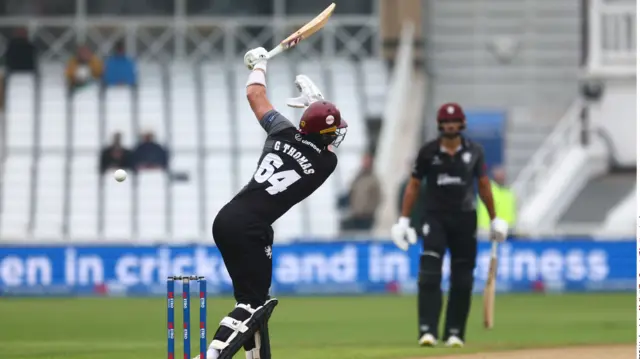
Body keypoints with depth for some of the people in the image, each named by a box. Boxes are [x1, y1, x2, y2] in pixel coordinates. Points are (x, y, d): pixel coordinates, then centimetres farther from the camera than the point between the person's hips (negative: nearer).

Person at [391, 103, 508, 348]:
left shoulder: (474, 151, 3)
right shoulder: (428, 151, -2)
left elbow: (484, 186, 11)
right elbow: (413, 186, 3)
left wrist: (494, 220, 11)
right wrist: (404, 220, -2)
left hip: (465, 219, 2)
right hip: (435, 218, -2)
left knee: (462, 280, 3)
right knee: (429, 275, -15)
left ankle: (454, 333, 11)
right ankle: (427, 330, -20)